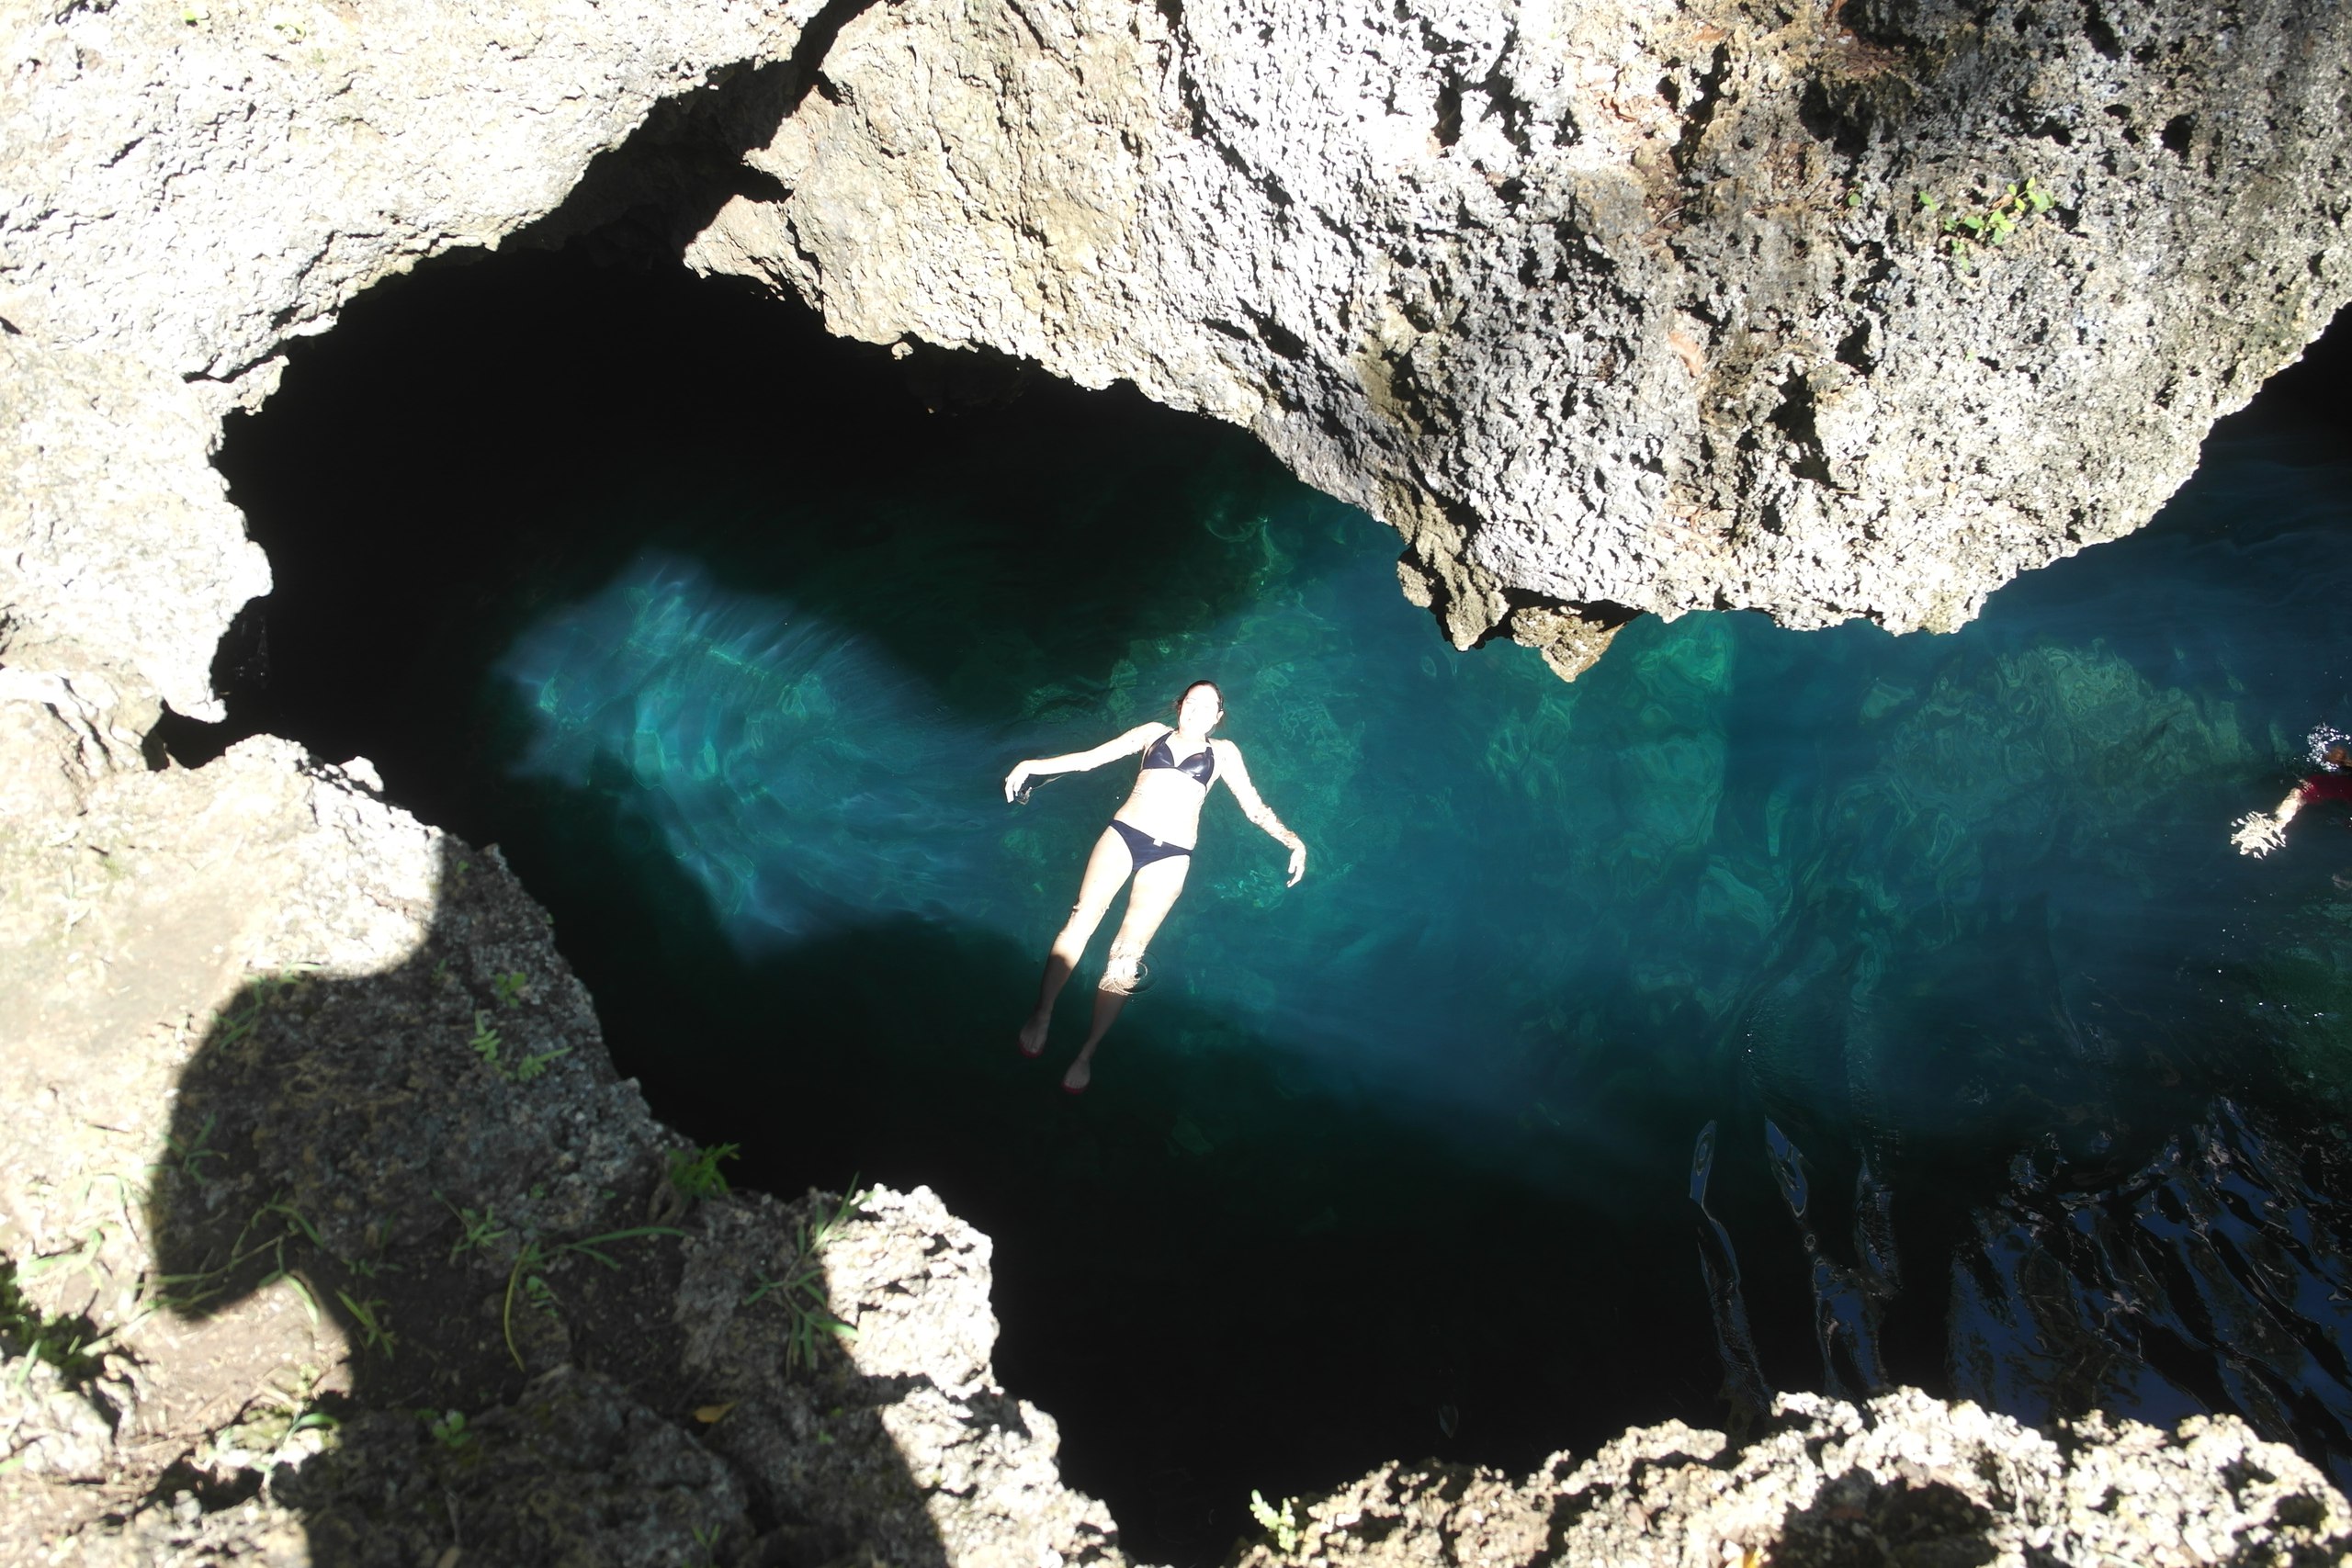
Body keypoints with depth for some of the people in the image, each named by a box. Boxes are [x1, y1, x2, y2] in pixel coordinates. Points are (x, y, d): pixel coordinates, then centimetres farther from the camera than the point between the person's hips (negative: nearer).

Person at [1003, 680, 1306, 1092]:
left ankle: (1087, 1053, 0)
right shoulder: (1155, 733, 18)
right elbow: (1091, 757, 16)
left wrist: (1291, 840, -3)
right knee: (1080, 922, -12)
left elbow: (1254, 806, 12)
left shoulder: (1222, 752, 16)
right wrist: (1035, 765, 6)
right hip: (1122, 834, 1)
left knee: (1126, 957, -8)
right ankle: (1042, 1015, 6)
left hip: (1171, 856, -1)